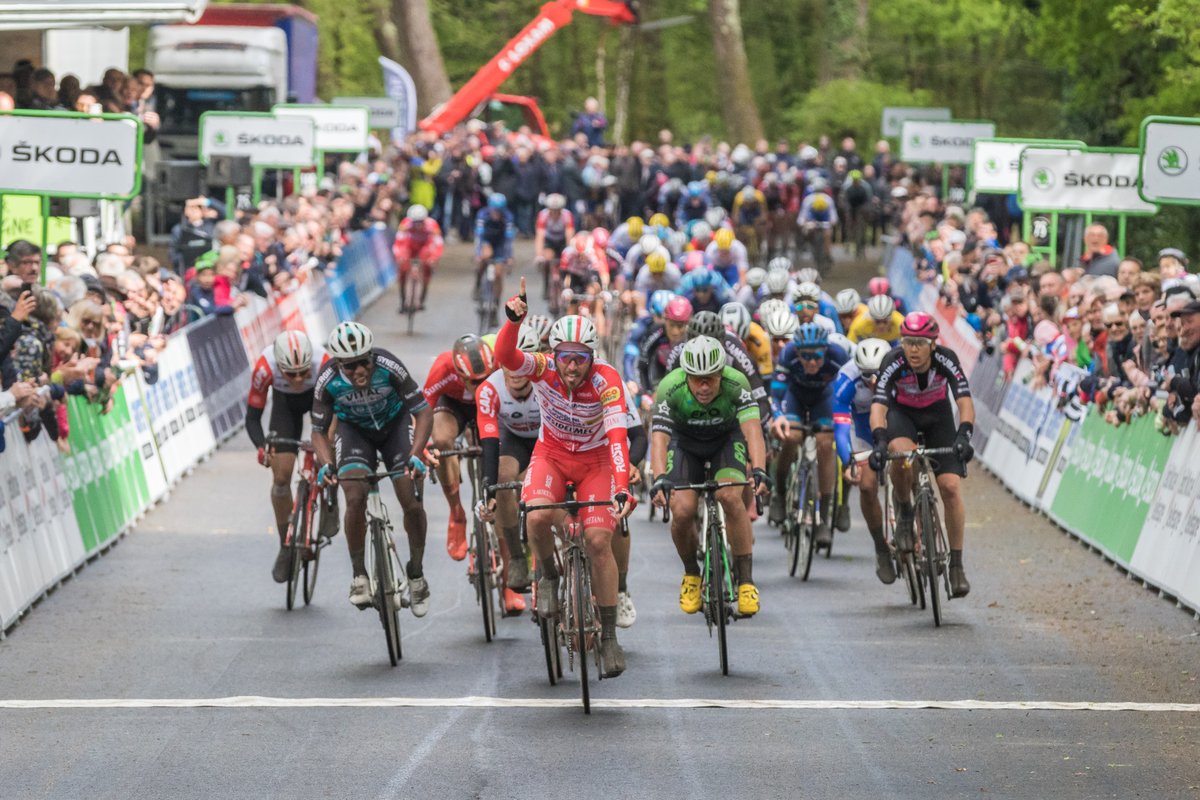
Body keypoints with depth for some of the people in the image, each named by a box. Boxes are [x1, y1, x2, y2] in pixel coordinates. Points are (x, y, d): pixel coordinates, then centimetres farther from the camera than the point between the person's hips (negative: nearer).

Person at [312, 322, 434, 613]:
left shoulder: (388, 367, -34)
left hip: (393, 423, 0)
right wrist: (326, 464, -37)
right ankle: (359, 575, -6)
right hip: (353, 429, 0)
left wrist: (415, 455, -40)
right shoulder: (328, 381, -30)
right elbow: (319, 431, -18)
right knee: (355, 498, -21)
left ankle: (416, 573, 9)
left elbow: (423, 412, -27)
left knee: (411, 501, -12)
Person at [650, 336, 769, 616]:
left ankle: (746, 580, -17)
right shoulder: (669, 389, -32)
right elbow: (659, 438, -39)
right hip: (685, 443, 0)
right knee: (682, 510, -21)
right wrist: (660, 479, -56)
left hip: (727, 439, 0)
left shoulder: (736, 384, -31)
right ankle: (691, 574, 8)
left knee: (730, 496, -28)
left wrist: (759, 471, -57)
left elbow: (753, 429, -40)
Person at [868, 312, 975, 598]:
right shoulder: (893, 363, -30)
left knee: (951, 486, -13)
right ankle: (904, 511, -8)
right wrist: (879, 442, -56)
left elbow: (965, 402, -35)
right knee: (900, 453, -36)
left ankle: (956, 564, -2)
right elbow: (878, 407, -39)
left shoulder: (946, 360, -29)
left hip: (937, 414, 1)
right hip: (903, 413, -1)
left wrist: (963, 435, -53)